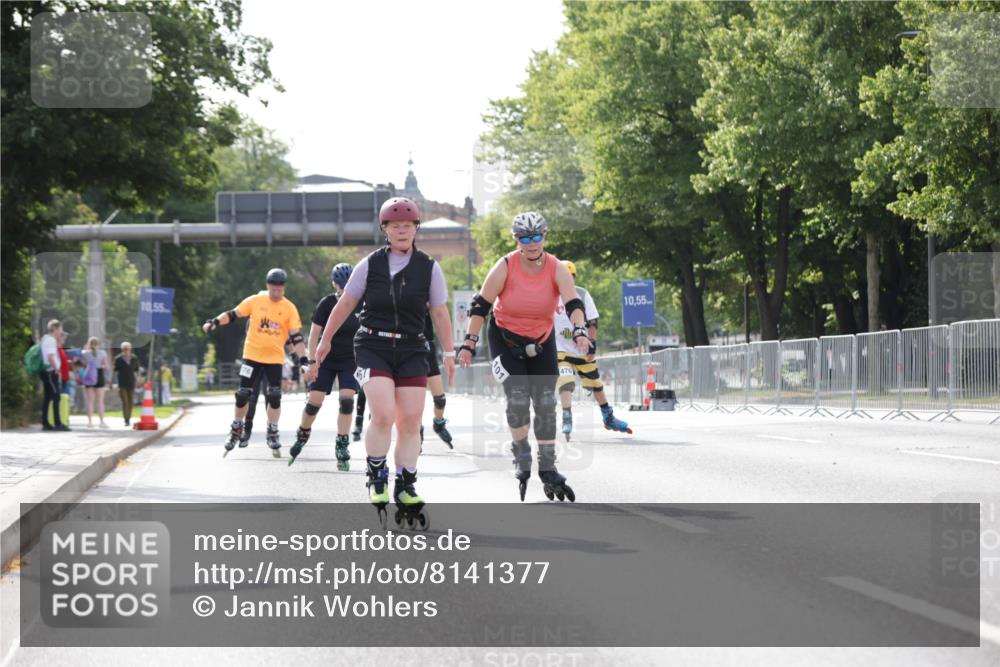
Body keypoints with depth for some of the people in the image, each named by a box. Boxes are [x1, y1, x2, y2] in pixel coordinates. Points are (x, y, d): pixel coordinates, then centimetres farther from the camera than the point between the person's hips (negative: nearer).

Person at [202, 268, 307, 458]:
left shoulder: (289, 308, -4)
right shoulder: (255, 301, -5)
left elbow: (296, 336, -5)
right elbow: (233, 314, -2)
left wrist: (303, 360, -12)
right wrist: (214, 322, -16)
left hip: (275, 358, 0)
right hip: (252, 355, 0)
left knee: (274, 396, -6)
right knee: (243, 394, 3)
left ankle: (272, 434, 8)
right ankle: (236, 430, 20)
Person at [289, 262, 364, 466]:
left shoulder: (361, 304, -5)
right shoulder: (327, 304, -11)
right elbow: (314, 334, -8)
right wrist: (313, 363, -12)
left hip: (350, 360, 1)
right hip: (326, 359, -1)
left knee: (347, 400, -13)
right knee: (314, 401, -5)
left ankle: (342, 444, -4)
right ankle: (302, 434, 20)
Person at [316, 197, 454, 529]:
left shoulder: (429, 268, 1)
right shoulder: (370, 265, 0)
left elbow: (440, 313, 5)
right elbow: (344, 305, 9)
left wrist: (449, 353, -1)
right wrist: (325, 339, 16)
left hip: (411, 351, 2)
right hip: (373, 348, -2)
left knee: (411, 421, -1)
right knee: (384, 414, -18)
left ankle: (405, 488, 9)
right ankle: (376, 478, 1)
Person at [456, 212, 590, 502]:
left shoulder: (556, 269, -14)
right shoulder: (505, 266, -18)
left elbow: (574, 303, -25)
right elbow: (481, 306, -14)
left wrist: (579, 331, -43)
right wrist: (469, 344, -18)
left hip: (542, 342, 2)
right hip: (505, 340, -2)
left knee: (545, 402, -2)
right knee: (518, 397, -17)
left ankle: (548, 471, 5)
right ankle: (521, 460, 1)